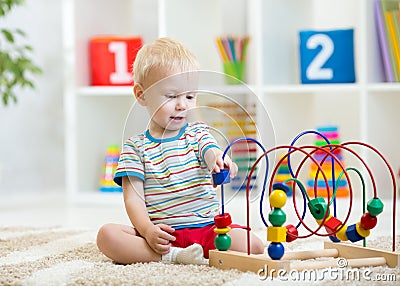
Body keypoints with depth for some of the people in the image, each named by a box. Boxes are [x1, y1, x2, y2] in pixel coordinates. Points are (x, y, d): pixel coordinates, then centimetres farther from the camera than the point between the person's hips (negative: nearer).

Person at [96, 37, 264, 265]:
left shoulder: (198, 133, 11)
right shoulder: (136, 147, 6)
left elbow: (211, 152, -12)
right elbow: (133, 197, -1)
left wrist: (218, 161, -40)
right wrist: (147, 230, -21)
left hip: (205, 227, 1)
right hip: (161, 234, 0)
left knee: (253, 246, -24)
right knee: (107, 235, -27)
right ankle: (173, 256, -31)